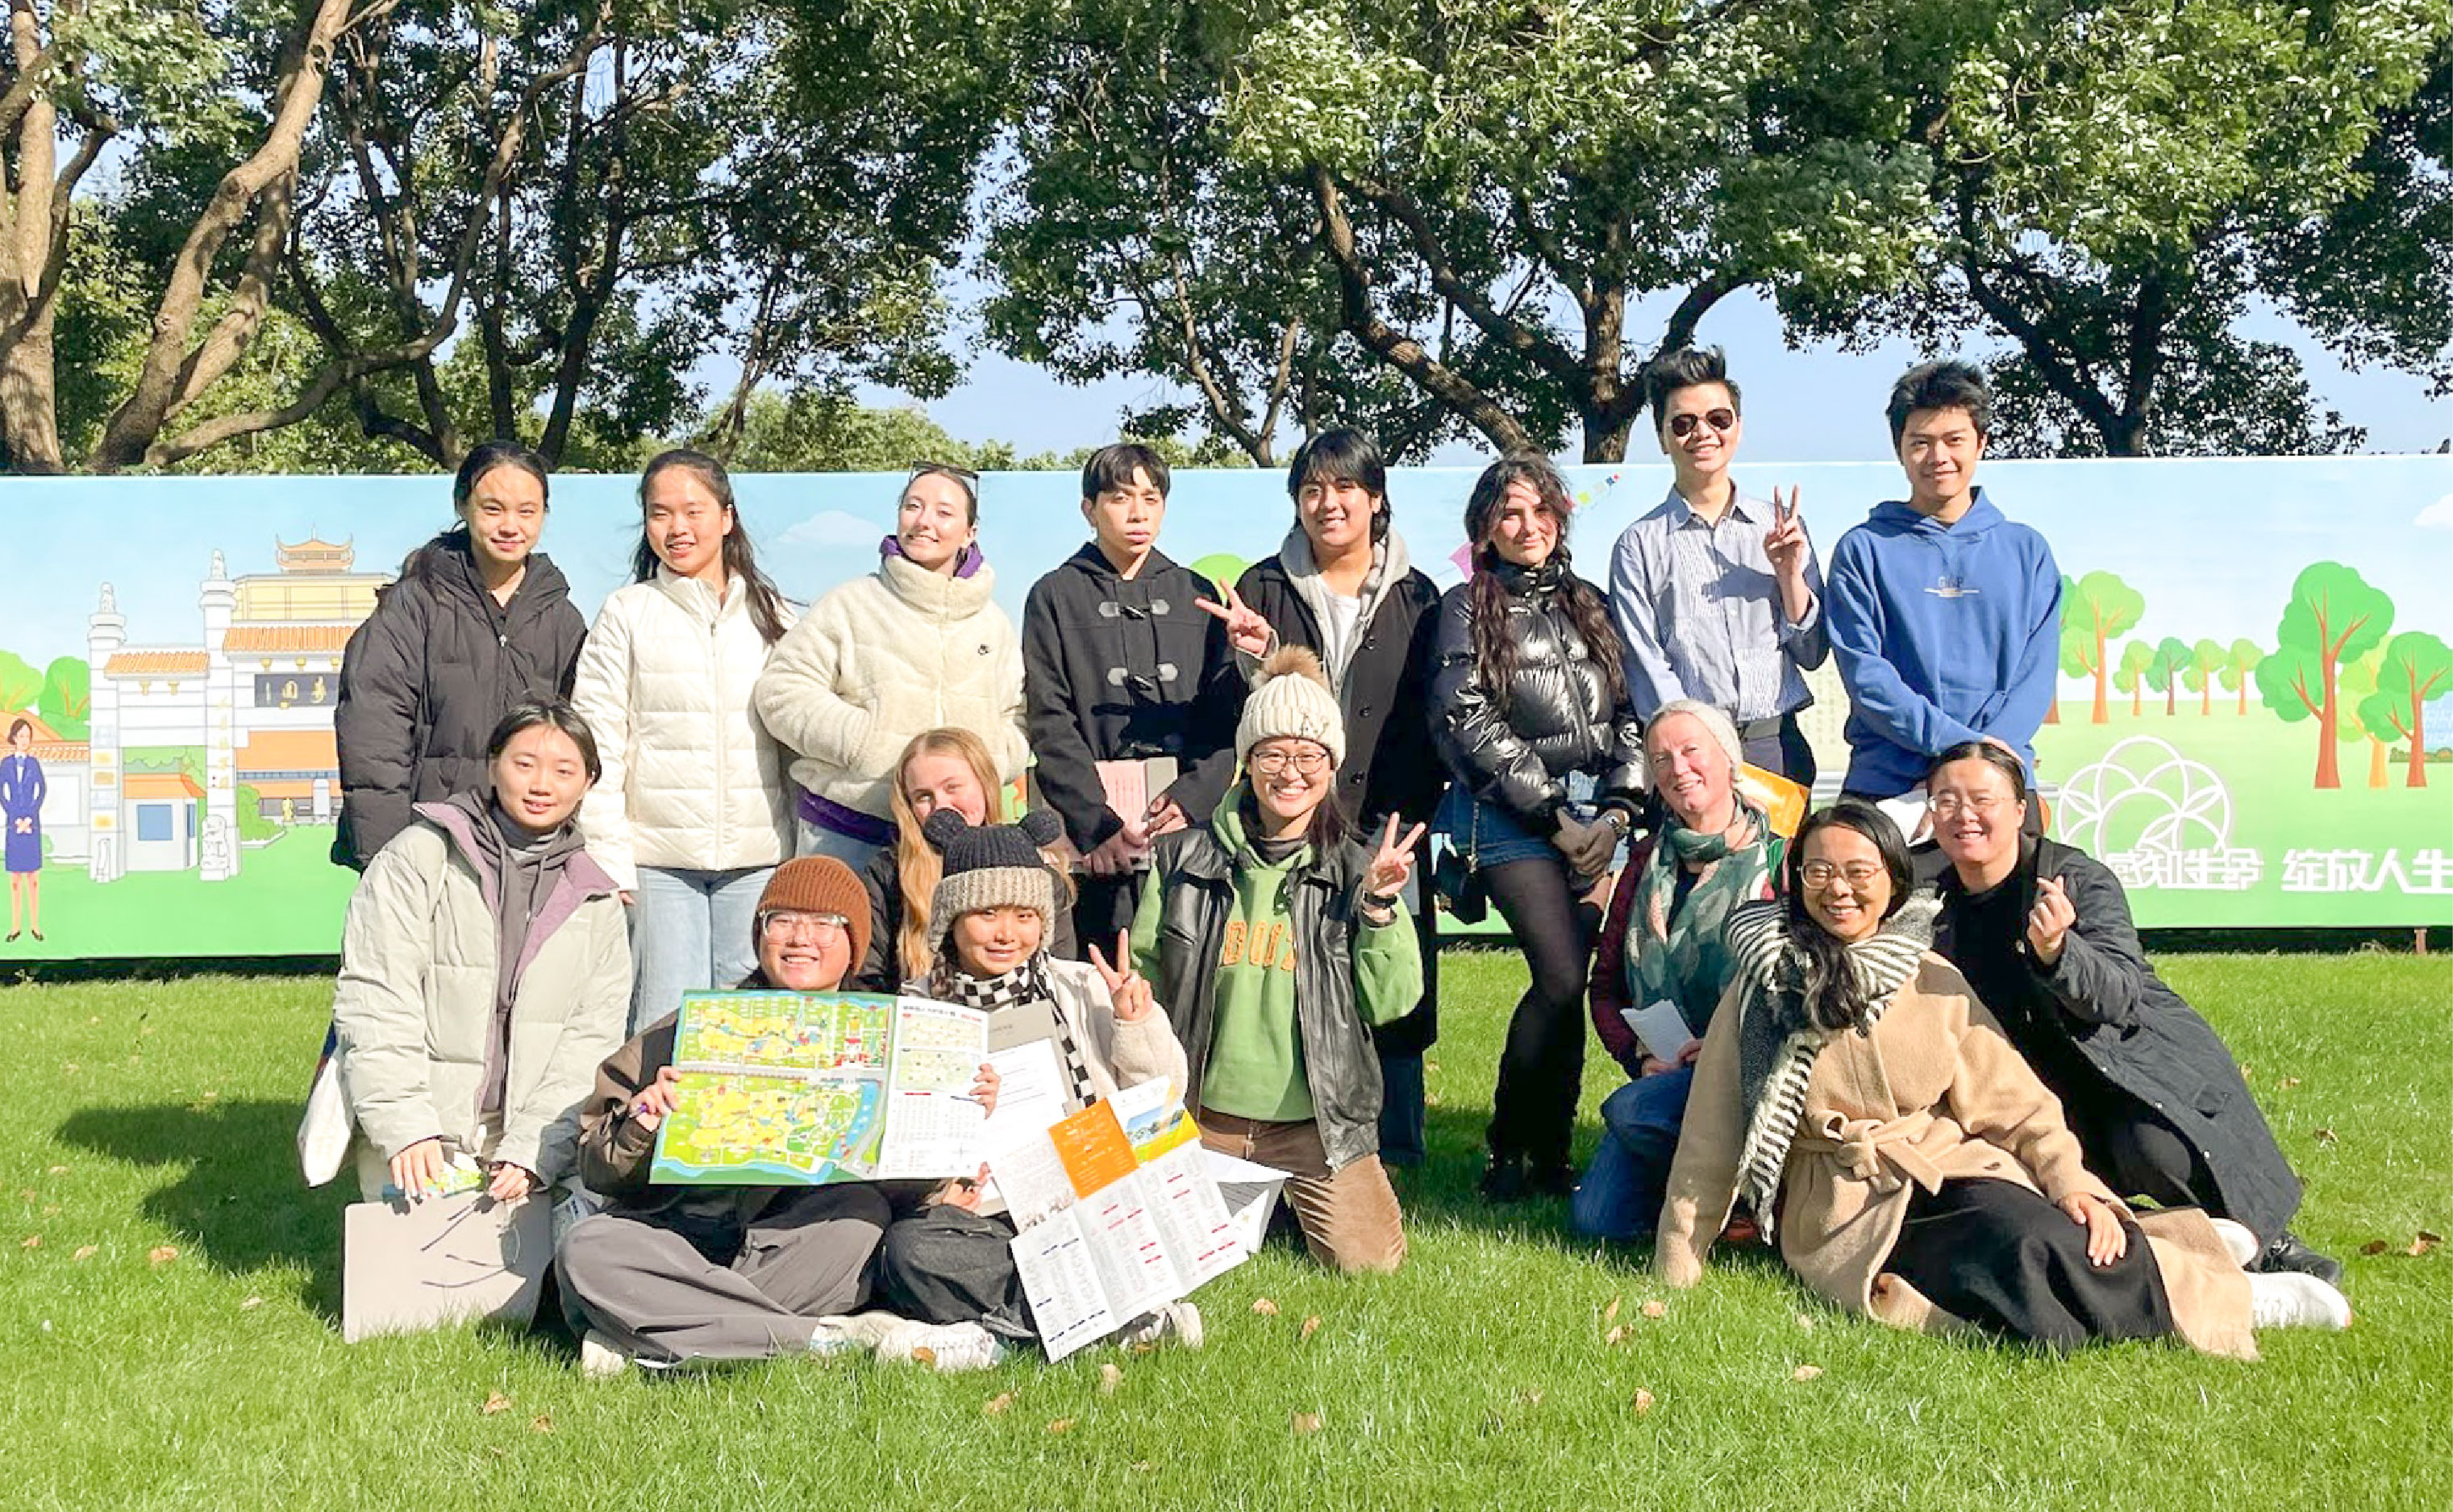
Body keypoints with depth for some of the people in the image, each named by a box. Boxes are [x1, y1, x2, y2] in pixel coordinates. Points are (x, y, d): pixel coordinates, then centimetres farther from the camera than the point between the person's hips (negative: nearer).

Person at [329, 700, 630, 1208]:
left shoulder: (597, 903, 12)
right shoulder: (417, 857, 2)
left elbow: (590, 1051, 5)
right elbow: (374, 1004, -5)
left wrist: (529, 1152, -10)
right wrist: (407, 1130, -16)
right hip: (418, 1145, -2)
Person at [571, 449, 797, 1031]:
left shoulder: (771, 614, 11)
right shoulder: (627, 613, 3)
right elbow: (596, 745, -1)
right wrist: (607, 859, -9)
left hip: (758, 857, 2)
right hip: (658, 858, -2)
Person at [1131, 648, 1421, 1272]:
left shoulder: (1355, 870, -1)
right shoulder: (1183, 858, 0)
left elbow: (1389, 1002, -5)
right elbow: (1142, 976, 7)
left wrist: (1379, 905, -16)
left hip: (1316, 1121, 0)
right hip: (1203, 1112, 1)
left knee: (1370, 1261, -6)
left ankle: (1300, 1196, 26)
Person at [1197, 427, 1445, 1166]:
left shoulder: (1414, 597, 9)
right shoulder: (1262, 589, 9)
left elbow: (1430, 720, 7)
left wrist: (1407, 821, -4)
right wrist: (1254, 659, -15)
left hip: (1385, 829, 0)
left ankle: (1387, 1171, 10)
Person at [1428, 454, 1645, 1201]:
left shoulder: (1587, 604, 17)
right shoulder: (1468, 607, 3)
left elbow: (1627, 712, 14)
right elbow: (1470, 723, -5)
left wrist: (1616, 810, 0)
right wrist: (1554, 815, -8)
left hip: (1595, 821, 4)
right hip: (1512, 821, -4)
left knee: (1565, 982, -1)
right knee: (1562, 977, -15)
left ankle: (1550, 1153, 8)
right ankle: (1509, 1152, -2)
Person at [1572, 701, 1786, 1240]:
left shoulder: (1777, 860, -2)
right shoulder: (1647, 861, 14)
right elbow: (1605, 983, 14)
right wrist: (1641, 1055, -3)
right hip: (1661, 1071, 5)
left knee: (1628, 1111, -31)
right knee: (1596, 1219, -13)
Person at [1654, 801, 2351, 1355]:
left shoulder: (1933, 982, 7)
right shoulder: (1763, 988, 0)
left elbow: (2016, 1101, 6)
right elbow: (1712, 1139, 1)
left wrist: (2071, 1183, -12)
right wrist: (1674, 1277, -1)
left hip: (1954, 1173, 2)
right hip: (1848, 1213, -2)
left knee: (2020, 1228, -33)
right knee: (2020, 1263, -30)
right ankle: (2223, 1297, -13)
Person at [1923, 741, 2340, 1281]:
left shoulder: (2078, 877, -14)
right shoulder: (1937, 902, -1)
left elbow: (2123, 995, -26)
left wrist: (2055, 949, -45)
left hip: (2139, 1049, -4)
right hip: (2045, 1081, 4)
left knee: (2155, 1148, -32)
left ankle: (2270, 1242, -6)